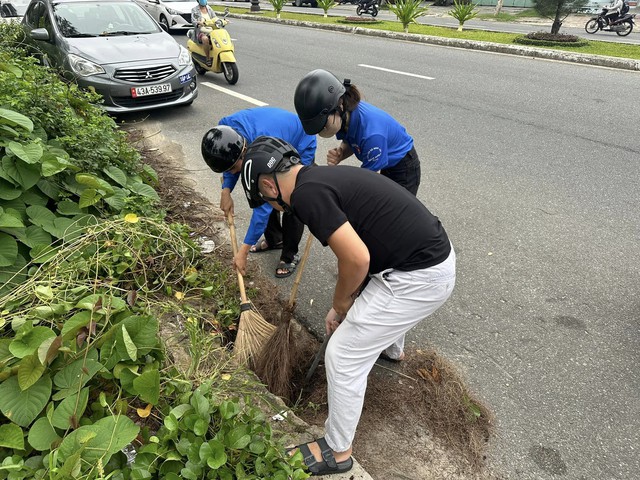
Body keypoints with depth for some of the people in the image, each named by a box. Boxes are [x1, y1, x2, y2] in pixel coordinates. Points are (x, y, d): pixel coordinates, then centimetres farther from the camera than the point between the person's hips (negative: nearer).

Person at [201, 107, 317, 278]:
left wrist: (244, 250, -38)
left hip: (301, 149, -6)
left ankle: (290, 256, 7)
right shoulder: (224, 132, -28)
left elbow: (264, 205, -42)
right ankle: (274, 239, 30)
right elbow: (229, 161, -4)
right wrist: (226, 191, -21)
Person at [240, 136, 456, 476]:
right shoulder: (324, 177, 13)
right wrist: (346, 302, 27)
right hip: (438, 256, 10)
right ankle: (392, 348, 69)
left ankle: (337, 451, 26)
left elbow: (357, 260, -24)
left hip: (419, 277, -10)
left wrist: (339, 305, -4)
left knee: (343, 357, 2)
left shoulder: (306, 194, -17)